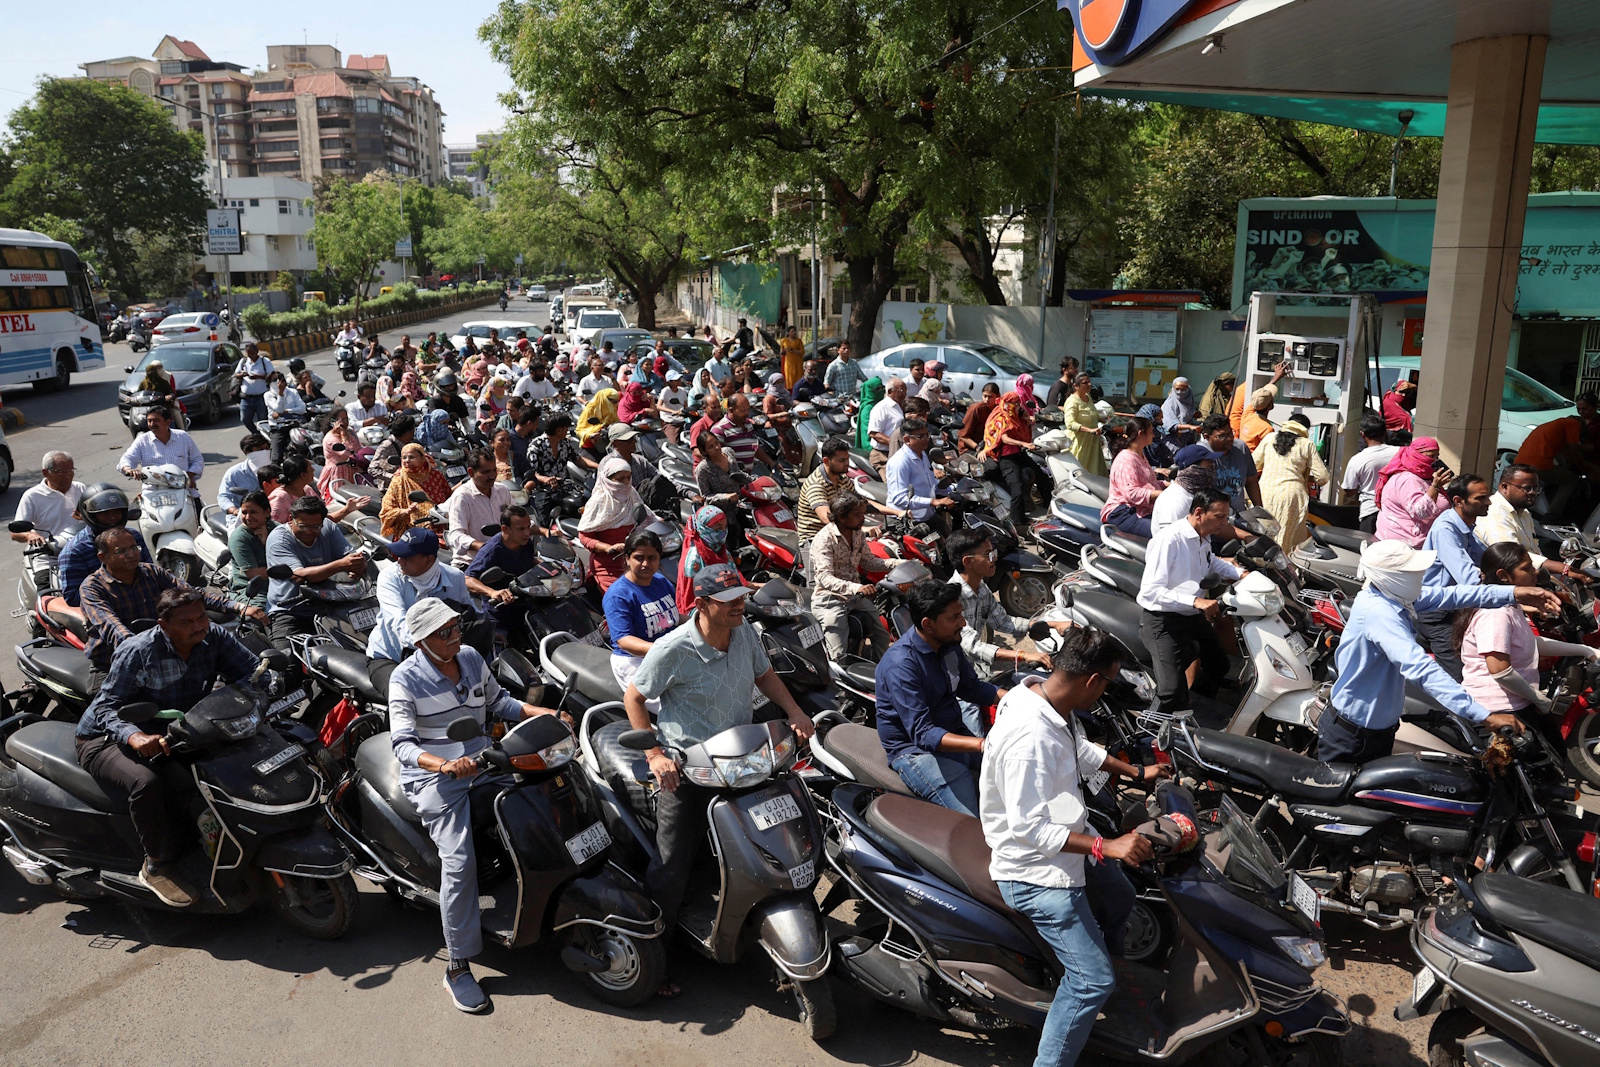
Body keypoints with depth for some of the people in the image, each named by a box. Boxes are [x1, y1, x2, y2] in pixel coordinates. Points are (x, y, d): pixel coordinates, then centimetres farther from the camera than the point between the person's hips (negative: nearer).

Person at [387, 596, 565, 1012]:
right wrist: (444, 765, -34)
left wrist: (541, 712, 4)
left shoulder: (471, 658, 8)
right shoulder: (406, 679, -9)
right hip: (434, 776, -6)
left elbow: (497, 701, 19)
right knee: (459, 860, -22)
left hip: (483, 762, 6)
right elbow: (403, 744, -15)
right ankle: (458, 967, -12)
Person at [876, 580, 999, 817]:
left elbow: (971, 687, 17)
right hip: (916, 749, -9)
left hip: (954, 729, 9)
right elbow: (922, 734, -30)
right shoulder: (900, 664, -26)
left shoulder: (949, 643, 0)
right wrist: (982, 745, -39)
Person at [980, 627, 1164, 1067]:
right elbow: (1028, 828, -33)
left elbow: (1081, 750, 16)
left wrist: (1135, 772, 25)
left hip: (1067, 840, 10)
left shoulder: (1047, 700, -6)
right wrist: (1105, 846, -31)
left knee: (1120, 901, 31)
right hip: (1037, 873, -10)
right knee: (1091, 980, -7)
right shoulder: (1030, 736, -36)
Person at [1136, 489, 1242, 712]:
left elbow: (1210, 562, 32)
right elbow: (1150, 590, -28)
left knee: (1219, 667, 22)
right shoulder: (1169, 539, -22)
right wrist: (1195, 601, -35)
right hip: (1163, 620, -9)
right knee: (1173, 692, -19)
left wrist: (1240, 574, 14)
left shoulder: (1204, 538, 7)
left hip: (1193, 617, 10)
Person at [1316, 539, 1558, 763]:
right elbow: (1421, 669, -41)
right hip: (1351, 736, -10)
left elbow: (1448, 595, 2)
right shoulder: (1379, 612, -33)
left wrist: (1512, 593, -10)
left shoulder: (1390, 594, -4)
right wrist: (1484, 715, -45)